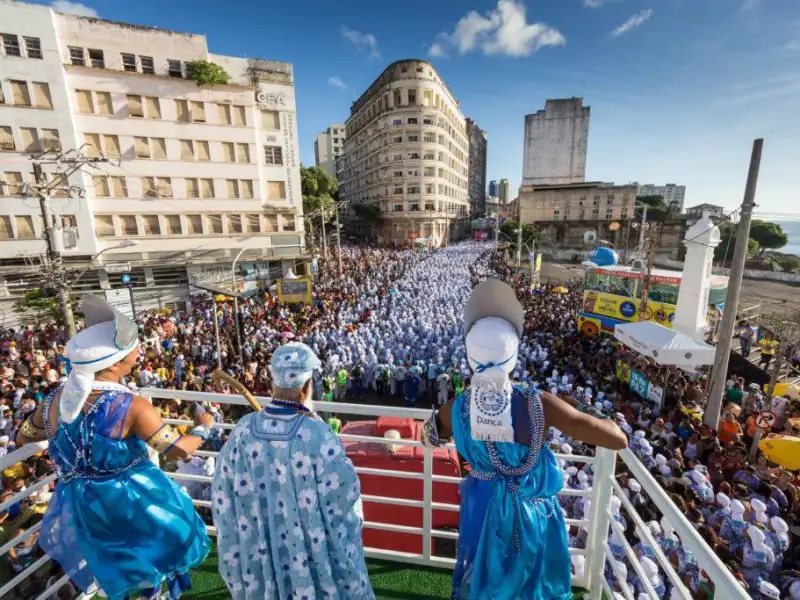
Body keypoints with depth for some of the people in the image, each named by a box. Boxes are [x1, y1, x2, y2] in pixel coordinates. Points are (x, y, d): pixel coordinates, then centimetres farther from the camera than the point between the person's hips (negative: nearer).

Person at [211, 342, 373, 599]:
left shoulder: (243, 430, -16)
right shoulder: (317, 435, -28)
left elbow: (224, 495, -2)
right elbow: (345, 495, -18)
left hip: (259, 553, 4)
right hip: (312, 555, -3)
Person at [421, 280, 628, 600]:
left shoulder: (456, 409, -25)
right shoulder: (538, 405, -34)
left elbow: (430, 438, -2)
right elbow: (619, 440, -26)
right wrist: (605, 421, -5)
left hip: (483, 505, 1)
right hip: (531, 509, -1)